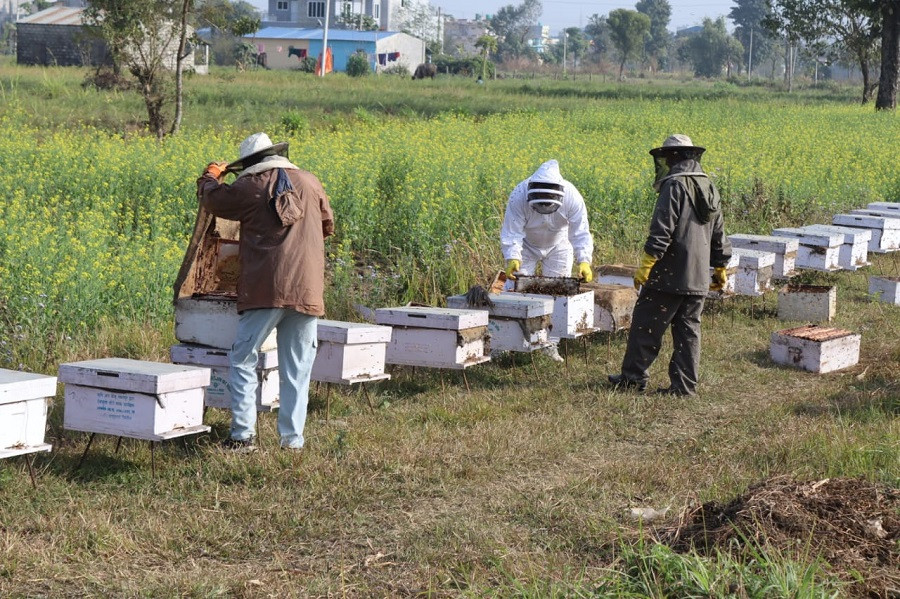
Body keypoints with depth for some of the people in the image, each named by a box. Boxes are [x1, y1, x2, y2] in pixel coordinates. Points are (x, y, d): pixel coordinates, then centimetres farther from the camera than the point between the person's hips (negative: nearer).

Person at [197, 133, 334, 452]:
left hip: (266, 289, -3)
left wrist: (211, 175, 38)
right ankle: (292, 438, 9)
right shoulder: (310, 182, 11)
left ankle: (243, 435, -2)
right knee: (296, 369, 9)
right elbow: (328, 226, 25)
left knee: (243, 360, 6)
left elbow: (211, 199, 17)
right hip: (307, 290, 3)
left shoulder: (248, 186, 0)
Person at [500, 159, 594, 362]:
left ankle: (551, 344, 12)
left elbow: (580, 233, -32)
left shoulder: (572, 198, -33)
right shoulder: (519, 197, -35)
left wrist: (584, 261, -47)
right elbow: (512, 232, -33)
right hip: (526, 246, -1)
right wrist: (512, 259, -49)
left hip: (558, 246, 1)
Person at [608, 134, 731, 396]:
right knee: (688, 330, 9)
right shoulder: (708, 187, 14)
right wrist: (720, 268, 30)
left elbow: (662, 230, -19)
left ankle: (634, 376, 8)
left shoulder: (675, 185, -12)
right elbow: (718, 234, 21)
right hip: (698, 277, 8)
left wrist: (645, 266, -18)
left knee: (647, 324, 3)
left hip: (671, 275, -7)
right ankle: (684, 384, 9)